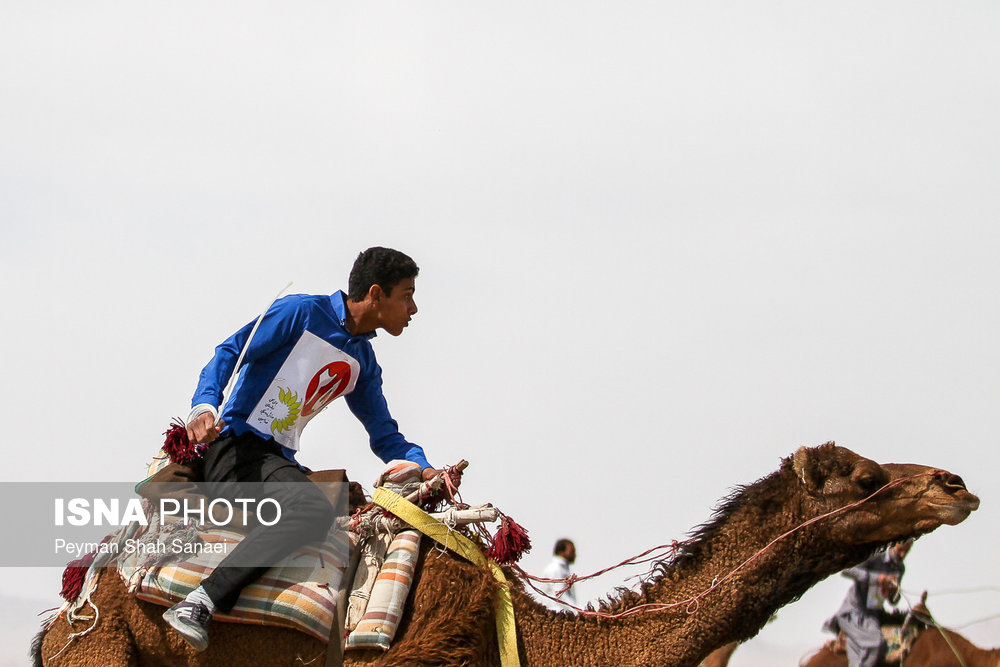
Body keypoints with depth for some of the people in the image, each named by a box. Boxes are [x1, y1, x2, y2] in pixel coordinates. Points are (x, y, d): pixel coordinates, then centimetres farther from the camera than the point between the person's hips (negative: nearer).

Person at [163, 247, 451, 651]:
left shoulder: (363, 363, 20)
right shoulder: (302, 313, -2)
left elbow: (385, 436, 26)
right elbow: (229, 352, -7)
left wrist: (422, 467, 5)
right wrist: (205, 404, -26)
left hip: (279, 461, 9)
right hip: (236, 445, -9)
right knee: (313, 508, -34)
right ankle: (199, 604, -43)